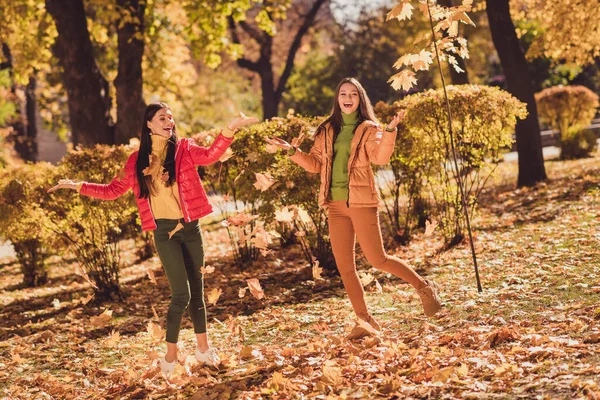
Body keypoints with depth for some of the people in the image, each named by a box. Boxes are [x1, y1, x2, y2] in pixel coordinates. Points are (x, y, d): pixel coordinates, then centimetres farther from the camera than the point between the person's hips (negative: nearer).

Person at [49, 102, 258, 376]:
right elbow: (113, 190, 10)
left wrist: (230, 129, -33)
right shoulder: (137, 160, 2)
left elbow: (210, 155, -18)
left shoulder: (183, 149, 1)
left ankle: (203, 347, 26)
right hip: (165, 231, -2)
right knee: (181, 294, -8)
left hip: (190, 228, 2)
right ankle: (170, 356, 5)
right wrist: (79, 186, 4)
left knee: (197, 289, 11)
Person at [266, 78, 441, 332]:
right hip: (335, 204, 5)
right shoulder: (327, 130, 13)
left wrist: (390, 131, -29)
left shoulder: (368, 129, 0)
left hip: (361, 202, -5)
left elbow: (380, 158, -16)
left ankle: (424, 288, 14)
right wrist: (292, 150, 2)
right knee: (344, 267, 4)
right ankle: (364, 320, 15)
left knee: (378, 260, -7)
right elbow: (315, 163, 15)